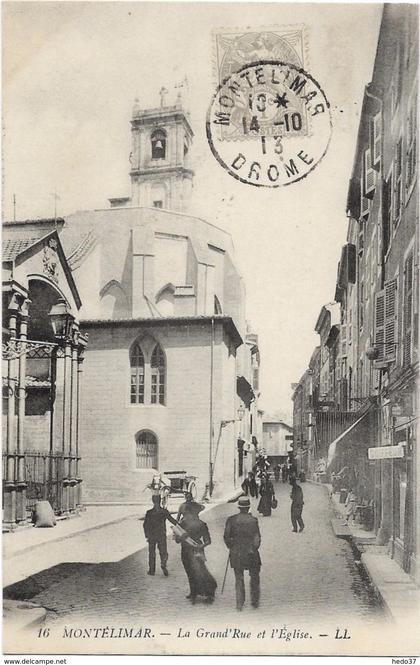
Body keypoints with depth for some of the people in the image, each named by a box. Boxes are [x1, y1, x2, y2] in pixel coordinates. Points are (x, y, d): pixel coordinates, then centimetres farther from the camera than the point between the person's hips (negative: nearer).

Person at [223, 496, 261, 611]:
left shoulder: (231, 520, -6)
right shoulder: (253, 520, -10)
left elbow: (226, 537, -3)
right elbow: (257, 538, -10)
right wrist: (254, 549, 6)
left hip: (236, 553, 1)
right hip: (251, 554, -1)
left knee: (238, 579, 12)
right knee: (254, 578, 17)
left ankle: (239, 604, 12)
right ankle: (255, 601, 24)